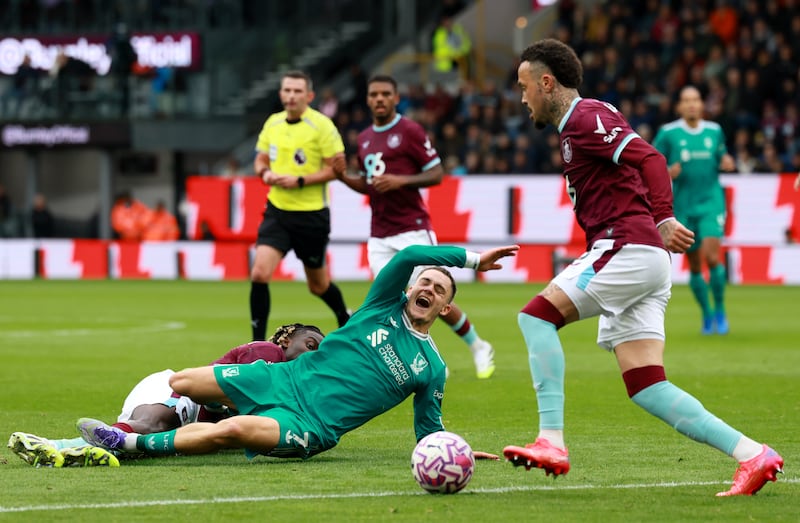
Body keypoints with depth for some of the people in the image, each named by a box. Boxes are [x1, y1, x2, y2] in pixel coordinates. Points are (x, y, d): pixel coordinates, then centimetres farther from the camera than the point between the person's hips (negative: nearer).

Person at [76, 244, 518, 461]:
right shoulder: (385, 305, 9)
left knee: (232, 430, -34)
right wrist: (472, 259, -9)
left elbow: (429, 436, 14)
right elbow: (408, 256, -9)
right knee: (181, 383, -5)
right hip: (285, 380, 4)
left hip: (311, 427, -4)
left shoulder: (432, 368, 8)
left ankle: (132, 444, -25)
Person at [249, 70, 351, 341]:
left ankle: (347, 321, 42)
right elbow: (261, 159, 19)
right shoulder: (272, 123, 6)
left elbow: (337, 168, -13)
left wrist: (300, 181, -20)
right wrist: (265, 173, -5)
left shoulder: (321, 125, -11)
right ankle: (258, 344, -7)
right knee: (259, 274, -15)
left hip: (312, 214, -4)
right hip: (277, 210, 4)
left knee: (318, 285, 12)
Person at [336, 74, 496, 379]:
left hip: (413, 230, -6)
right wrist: (341, 176, 6)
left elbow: (437, 174, -8)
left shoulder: (409, 131, -6)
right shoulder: (364, 139, 14)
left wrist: (401, 181, -21)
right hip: (379, 236, 6)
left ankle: (478, 348, 16)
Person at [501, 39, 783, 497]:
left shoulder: (586, 117, -6)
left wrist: (663, 221, -25)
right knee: (645, 387, 2)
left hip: (626, 247, -10)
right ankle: (752, 455, -3)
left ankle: (552, 442, -18)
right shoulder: (579, 123, 25)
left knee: (537, 315, -12)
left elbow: (650, 158, -19)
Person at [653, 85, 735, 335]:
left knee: (711, 256, -16)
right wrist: (668, 173, -18)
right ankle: (707, 315, 21)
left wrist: (727, 163, -3)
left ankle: (720, 310, 1)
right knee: (694, 265, 5)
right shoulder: (667, 133, -2)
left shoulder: (714, 130, 6)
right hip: (683, 206, 0)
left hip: (711, 202, 0)